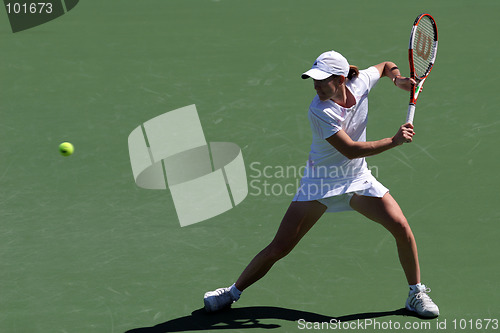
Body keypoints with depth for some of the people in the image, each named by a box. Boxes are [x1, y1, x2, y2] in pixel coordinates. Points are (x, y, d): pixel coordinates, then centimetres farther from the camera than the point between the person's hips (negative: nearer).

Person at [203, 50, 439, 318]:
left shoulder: (360, 82, -11)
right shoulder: (320, 111, -27)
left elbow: (386, 66, 12)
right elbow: (350, 150, -28)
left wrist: (398, 79, -9)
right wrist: (395, 141, -29)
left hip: (358, 180, 4)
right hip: (320, 181, -4)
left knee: (401, 228, -12)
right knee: (279, 247, -7)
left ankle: (416, 294, 9)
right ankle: (233, 291, 14)